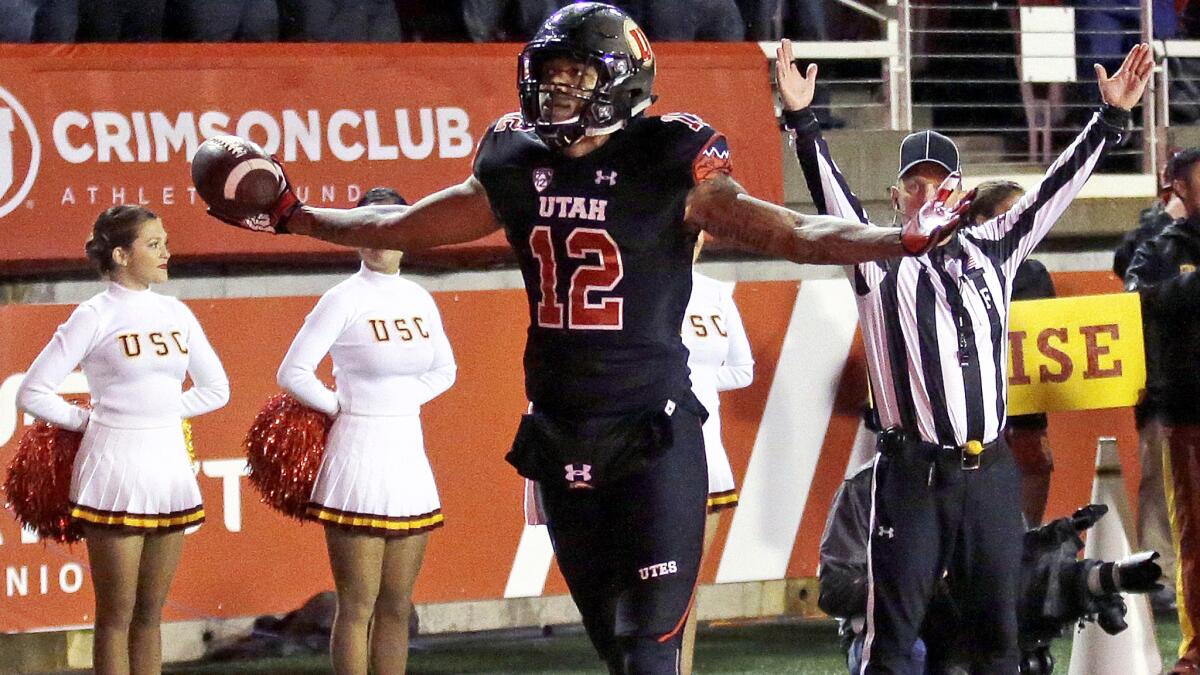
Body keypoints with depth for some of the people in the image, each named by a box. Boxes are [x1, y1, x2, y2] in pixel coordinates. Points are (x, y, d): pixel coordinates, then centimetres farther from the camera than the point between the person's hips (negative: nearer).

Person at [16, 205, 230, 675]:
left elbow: (215, 388, 18)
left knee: (149, 616, 9)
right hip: (116, 467, -5)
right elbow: (33, 393, -7)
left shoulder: (175, 313, 8)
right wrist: (89, 421, -1)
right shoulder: (95, 316, -7)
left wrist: (162, 409, 7)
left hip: (169, 465, 5)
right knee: (116, 617, -1)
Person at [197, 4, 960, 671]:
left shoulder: (667, 170, -10)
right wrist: (292, 218, 21)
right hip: (562, 440, 6)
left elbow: (787, 233, -15)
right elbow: (401, 227, 19)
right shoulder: (517, 169, 5)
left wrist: (901, 239, -29)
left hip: (654, 438, -6)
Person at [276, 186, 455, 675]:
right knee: (357, 607, -3)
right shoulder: (345, 299, -9)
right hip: (358, 455, -6)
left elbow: (444, 370, 21)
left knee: (397, 607, 9)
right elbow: (293, 372, -10)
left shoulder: (418, 299, 8)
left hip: (408, 456, 6)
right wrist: (343, 409, -3)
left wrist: (400, 400, 6)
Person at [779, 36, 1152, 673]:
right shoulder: (879, 262, 3)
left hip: (989, 472, 3)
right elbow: (832, 196, -10)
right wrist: (802, 121, -25)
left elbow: (1055, 190, 10)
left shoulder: (991, 251, 12)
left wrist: (1110, 118, 3)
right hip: (911, 474, -3)